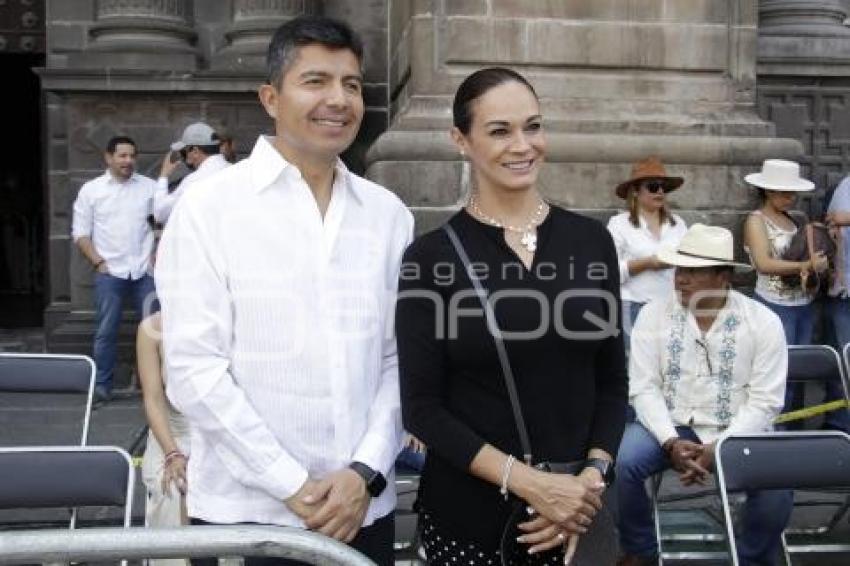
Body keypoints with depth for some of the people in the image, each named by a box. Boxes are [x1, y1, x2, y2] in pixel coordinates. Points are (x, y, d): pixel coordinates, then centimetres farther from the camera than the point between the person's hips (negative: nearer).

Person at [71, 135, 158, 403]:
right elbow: (80, 233, 3)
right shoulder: (90, 190, 3)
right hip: (109, 273, -1)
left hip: (145, 271, 1)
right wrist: (98, 262, -6)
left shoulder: (150, 186, 5)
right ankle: (102, 385, 11)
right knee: (106, 331, 1)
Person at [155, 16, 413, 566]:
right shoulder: (209, 206, -7)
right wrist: (294, 487, -13)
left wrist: (366, 471, -8)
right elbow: (194, 368, -11)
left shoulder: (388, 214, 3)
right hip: (247, 511, -3)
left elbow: (399, 359, 3)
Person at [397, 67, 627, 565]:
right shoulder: (430, 257, -8)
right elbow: (422, 407, -9)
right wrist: (528, 482, -17)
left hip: (577, 509, 3)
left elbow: (612, 380, 5)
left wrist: (593, 477, -9)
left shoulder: (592, 241, 1)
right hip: (468, 512, -2)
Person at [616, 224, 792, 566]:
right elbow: (644, 387, -6)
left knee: (776, 485, -28)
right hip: (670, 424, 1)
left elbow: (765, 400, -9)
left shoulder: (763, 322, -7)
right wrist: (671, 442, -20)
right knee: (621, 462, -25)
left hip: (738, 431, -1)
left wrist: (719, 448, -20)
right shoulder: (653, 314, -4)